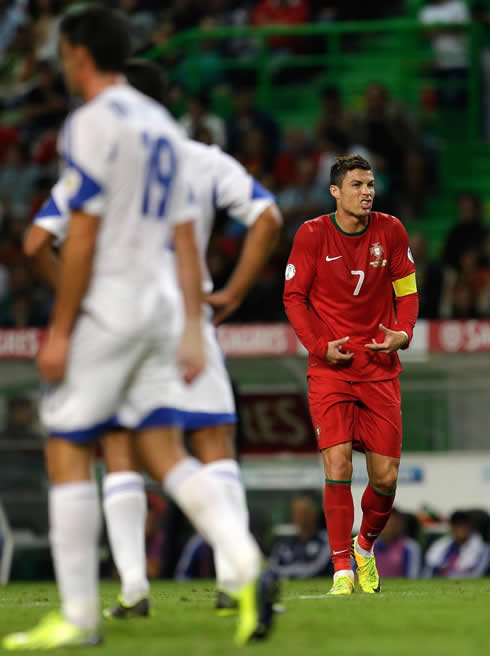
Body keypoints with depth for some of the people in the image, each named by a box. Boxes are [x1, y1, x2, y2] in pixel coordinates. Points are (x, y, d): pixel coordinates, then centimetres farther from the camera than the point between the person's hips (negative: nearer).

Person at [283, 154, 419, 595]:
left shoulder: (390, 231, 1)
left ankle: (365, 546, 29)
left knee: (385, 477, 0)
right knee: (338, 465, -15)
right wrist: (320, 346, -11)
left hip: (380, 368, 2)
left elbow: (407, 289, 10)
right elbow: (294, 296, 1)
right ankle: (342, 571, -7)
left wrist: (403, 333, -9)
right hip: (330, 368, -2)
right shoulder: (312, 235, -5)